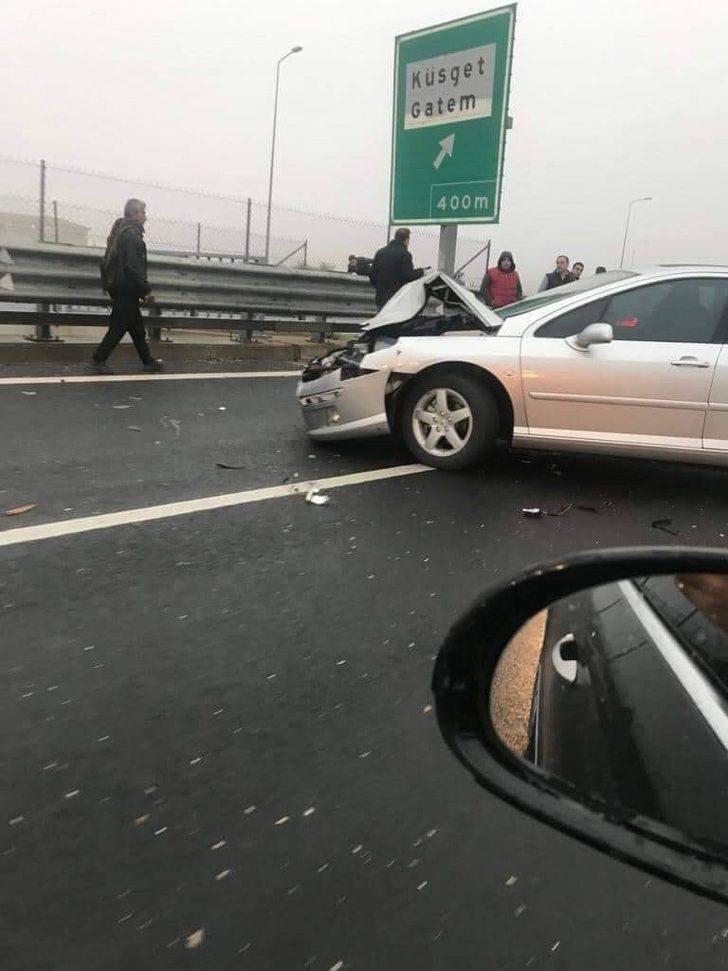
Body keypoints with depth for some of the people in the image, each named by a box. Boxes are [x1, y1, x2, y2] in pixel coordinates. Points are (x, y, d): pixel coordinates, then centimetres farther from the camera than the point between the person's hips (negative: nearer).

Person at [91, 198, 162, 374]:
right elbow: (134, 267, -22)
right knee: (119, 326, -2)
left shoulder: (119, 231, 15)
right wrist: (146, 290, -18)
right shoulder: (131, 235, -16)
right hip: (126, 288, -10)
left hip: (117, 285, 10)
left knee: (136, 326, 13)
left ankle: (147, 360, 20)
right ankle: (99, 359, 4)